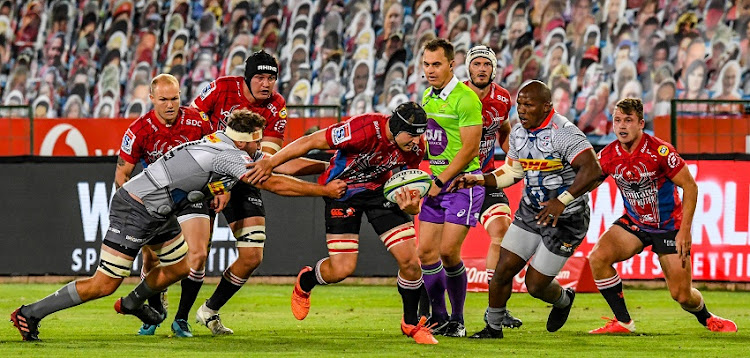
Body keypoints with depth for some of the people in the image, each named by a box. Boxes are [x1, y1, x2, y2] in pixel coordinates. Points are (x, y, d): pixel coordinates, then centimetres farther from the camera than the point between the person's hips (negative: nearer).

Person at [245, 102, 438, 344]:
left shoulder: (415, 147, -17)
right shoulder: (366, 129, -34)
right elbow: (310, 142, -27)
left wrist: (410, 205, -28)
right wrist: (270, 163, -24)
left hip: (379, 189, 4)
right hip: (342, 190, -4)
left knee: (410, 261, -7)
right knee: (342, 269, -10)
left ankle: (411, 324, 16)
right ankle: (304, 282, 26)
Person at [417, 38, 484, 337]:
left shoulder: (465, 99, -13)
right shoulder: (426, 97, 11)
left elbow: (470, 148, -16)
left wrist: (441, 181, -16)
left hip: (463, 181, -7)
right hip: (437, 183, 7)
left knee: (448, 251, -12)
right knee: (426, 251, 1)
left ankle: (457, 320, 2)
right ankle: (439, 318, 12)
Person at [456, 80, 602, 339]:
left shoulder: (564, 133, -24)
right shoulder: (518, 133, 2)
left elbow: (592, 170, -32)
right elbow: (513, 171, 17)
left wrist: (562, 201, -38)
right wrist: (480, 180, 1)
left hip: (566, 218, -7)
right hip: (530, 211, 7)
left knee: (536, 284, -1)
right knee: (504, 269, -1)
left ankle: (563, 299, 34)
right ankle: (493, 327, 17)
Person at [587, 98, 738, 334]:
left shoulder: (659, 151, -23)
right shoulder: (607, 156, -10)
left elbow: (690, 186, -17)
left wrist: (685, 231, -20)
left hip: (669, 226, -4)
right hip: (633, 223, 4)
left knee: (682, 295, -6)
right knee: (598, 258, -21)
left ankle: (706, 319, 31)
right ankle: (622, 322, -6)